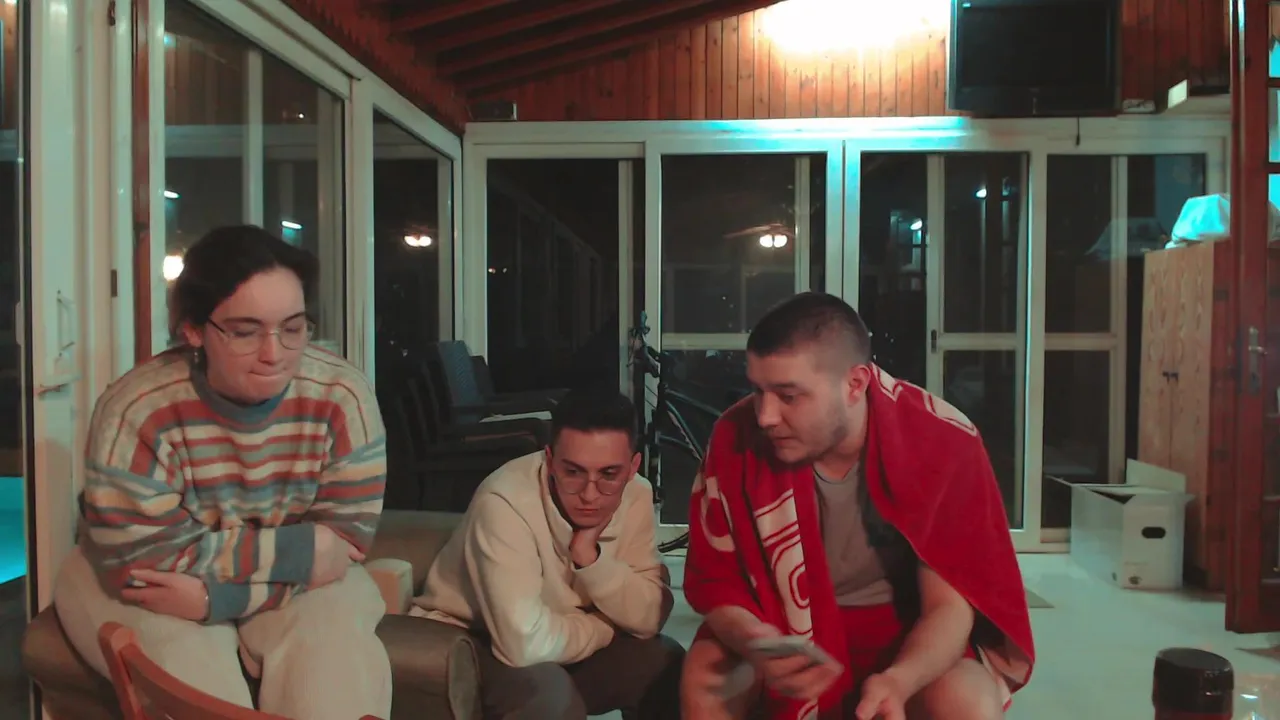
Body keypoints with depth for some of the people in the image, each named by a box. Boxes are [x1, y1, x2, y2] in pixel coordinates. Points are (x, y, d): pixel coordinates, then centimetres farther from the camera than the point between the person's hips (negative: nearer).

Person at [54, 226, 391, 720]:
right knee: (184, 668, -29)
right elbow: (138, 562, -24)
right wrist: (292, 550, -29)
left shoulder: (342, 397, -20)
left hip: (296, 581, 1)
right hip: (151, 591, -1)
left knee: (336, 653, -25)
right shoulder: (137, 410, -24)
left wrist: (218, 595, -30)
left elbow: (343, 543, -18)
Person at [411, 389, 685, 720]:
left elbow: (650, 618, -14)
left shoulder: (636, 496, -13)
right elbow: (525, 643, -36)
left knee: (666, 663, -14)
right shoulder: (505, 502, -31)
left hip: (565, 646, 6)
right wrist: (606, 625, -17)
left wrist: (590, 557, -29)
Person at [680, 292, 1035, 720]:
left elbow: (950, 603, -18)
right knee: (703, 683, -25)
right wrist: (756, 647, -32)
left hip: (904, 629, -1)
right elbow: (716, 577, -10)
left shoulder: (945, 444, -23)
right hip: (786, 625, 1)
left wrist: (897, 681, -39)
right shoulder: (735, 439, -20)